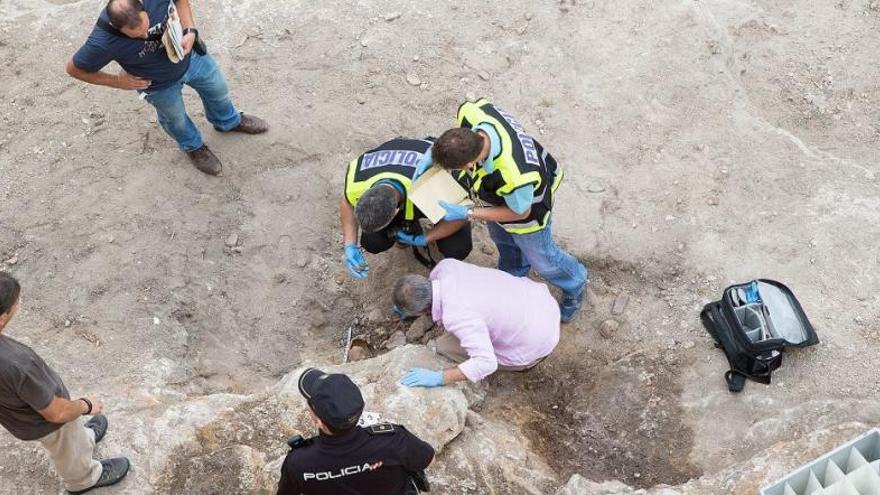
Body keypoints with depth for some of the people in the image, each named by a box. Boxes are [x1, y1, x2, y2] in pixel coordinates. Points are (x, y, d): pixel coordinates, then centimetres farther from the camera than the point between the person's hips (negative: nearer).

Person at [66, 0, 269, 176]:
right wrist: (118, 81, -17)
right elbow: (74, 68, -22)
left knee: (218, 89, 28)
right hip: (161, 85, -2)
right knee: (176, 118, 26)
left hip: (190, 55, 3)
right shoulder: (103, 42, -40)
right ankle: (194, 147, 60)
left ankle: (228, 121, 62)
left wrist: (190, 32, -26)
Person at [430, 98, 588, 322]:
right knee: (503, 239, 33)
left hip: (525, 203, -6)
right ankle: (514, 276, 66)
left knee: (540, 256, 22)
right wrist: (437, 150, -18)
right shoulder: (471, 112, -39)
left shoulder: (515, 178, -52)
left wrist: (466, 213, -24)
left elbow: (519, 212, -27)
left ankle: (575, 285, 55)